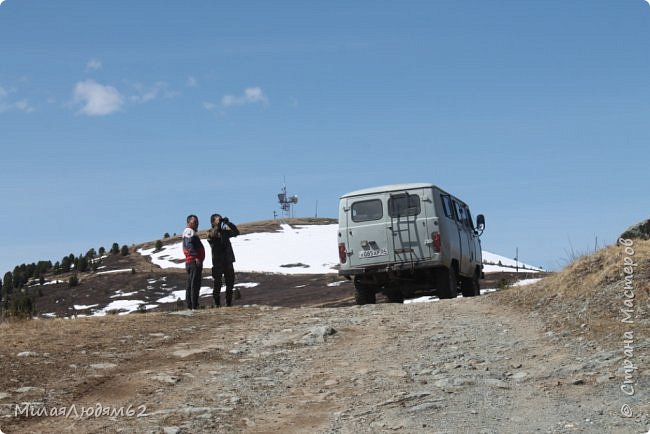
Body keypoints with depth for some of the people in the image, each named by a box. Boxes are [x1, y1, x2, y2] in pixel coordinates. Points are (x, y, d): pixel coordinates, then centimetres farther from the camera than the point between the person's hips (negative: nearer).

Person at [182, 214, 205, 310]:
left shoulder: (190, 232, 24)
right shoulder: (189, 231, -8)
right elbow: (189, 245, -22)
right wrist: (196, 257, -28)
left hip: (190, 262, 11)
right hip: (194, 262, -11)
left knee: (190, 284, 12)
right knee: (195, 284, -11)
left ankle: (189, 304, 16)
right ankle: (194, 305, -13)